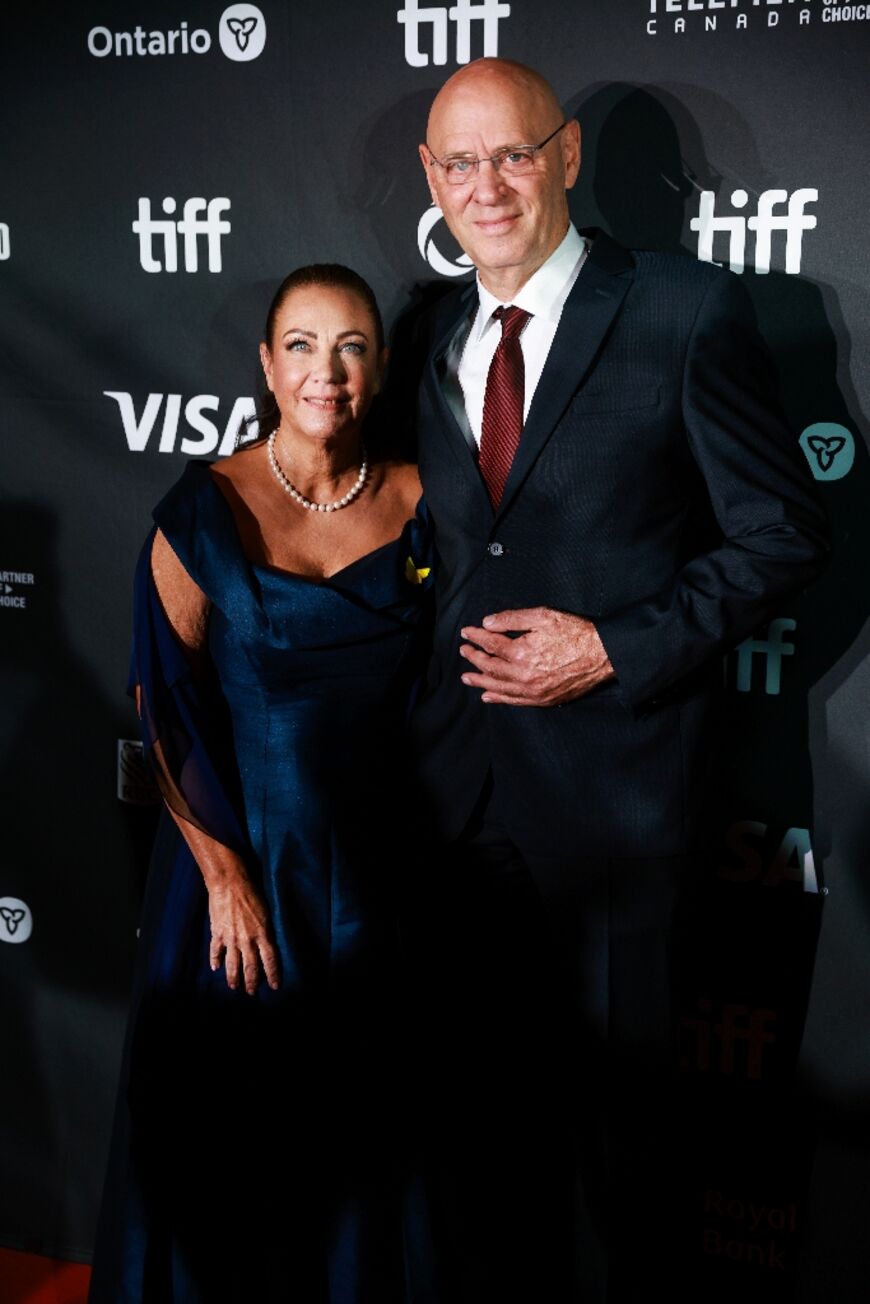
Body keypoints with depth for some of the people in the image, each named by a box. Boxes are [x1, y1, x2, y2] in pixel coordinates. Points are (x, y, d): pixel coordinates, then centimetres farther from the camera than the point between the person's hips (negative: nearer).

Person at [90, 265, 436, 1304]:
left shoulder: (415, 499, -2)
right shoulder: (204, 512, -11)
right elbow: (167, 712, -9)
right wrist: (225, 872, -12)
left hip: (376, 864, 3)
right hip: (243, 857, -2)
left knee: (361, 1120, 17)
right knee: (232, 1125, 13)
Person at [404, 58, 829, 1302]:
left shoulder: (689, 311, -8)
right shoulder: (434, 338, 10)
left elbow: (782, 534, -8)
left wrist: (616, 650, -16)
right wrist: (437, 680, 4)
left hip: (614, 773, -4)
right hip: (460, 786, 5)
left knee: (612, 1100, 13)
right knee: (480, 1095, 17)